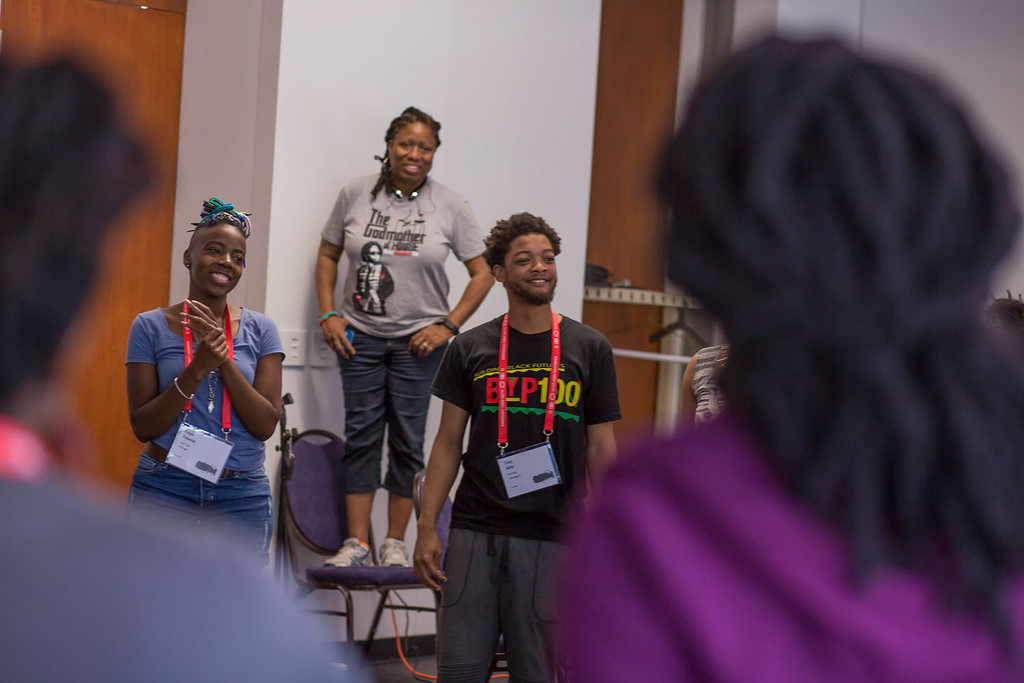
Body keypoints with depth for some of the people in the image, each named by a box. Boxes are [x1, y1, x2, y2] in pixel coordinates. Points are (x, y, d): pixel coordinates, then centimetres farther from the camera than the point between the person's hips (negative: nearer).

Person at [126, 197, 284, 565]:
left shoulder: (260, 329, 5)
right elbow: (142, 426, -4)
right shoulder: (150, 326, 1)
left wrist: (224, 359, -15)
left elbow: (266, 425, -4)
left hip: (242, 497, 1)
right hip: (164, 491, -1)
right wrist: (196, 369, -16)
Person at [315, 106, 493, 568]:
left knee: (407, 439, 2)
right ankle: (357, 542, 5)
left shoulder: (450, 207, -3)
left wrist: (448, 326, -7)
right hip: (359, 336, 1)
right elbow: (328, 255, 11)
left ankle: (395, 542, 10)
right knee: (361, 434, 2)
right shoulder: (355, 195, 1)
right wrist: (329, 315, 1)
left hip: (418, 340, -1)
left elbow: (483, 273, 2)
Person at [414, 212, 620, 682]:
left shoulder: (589, 349, 4)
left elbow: (601, 448, 6)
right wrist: (426, 527, 1)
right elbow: (448, 443, 9)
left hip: (550, 537, -1)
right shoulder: (471, 349, 7)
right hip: (474, 532, 1)